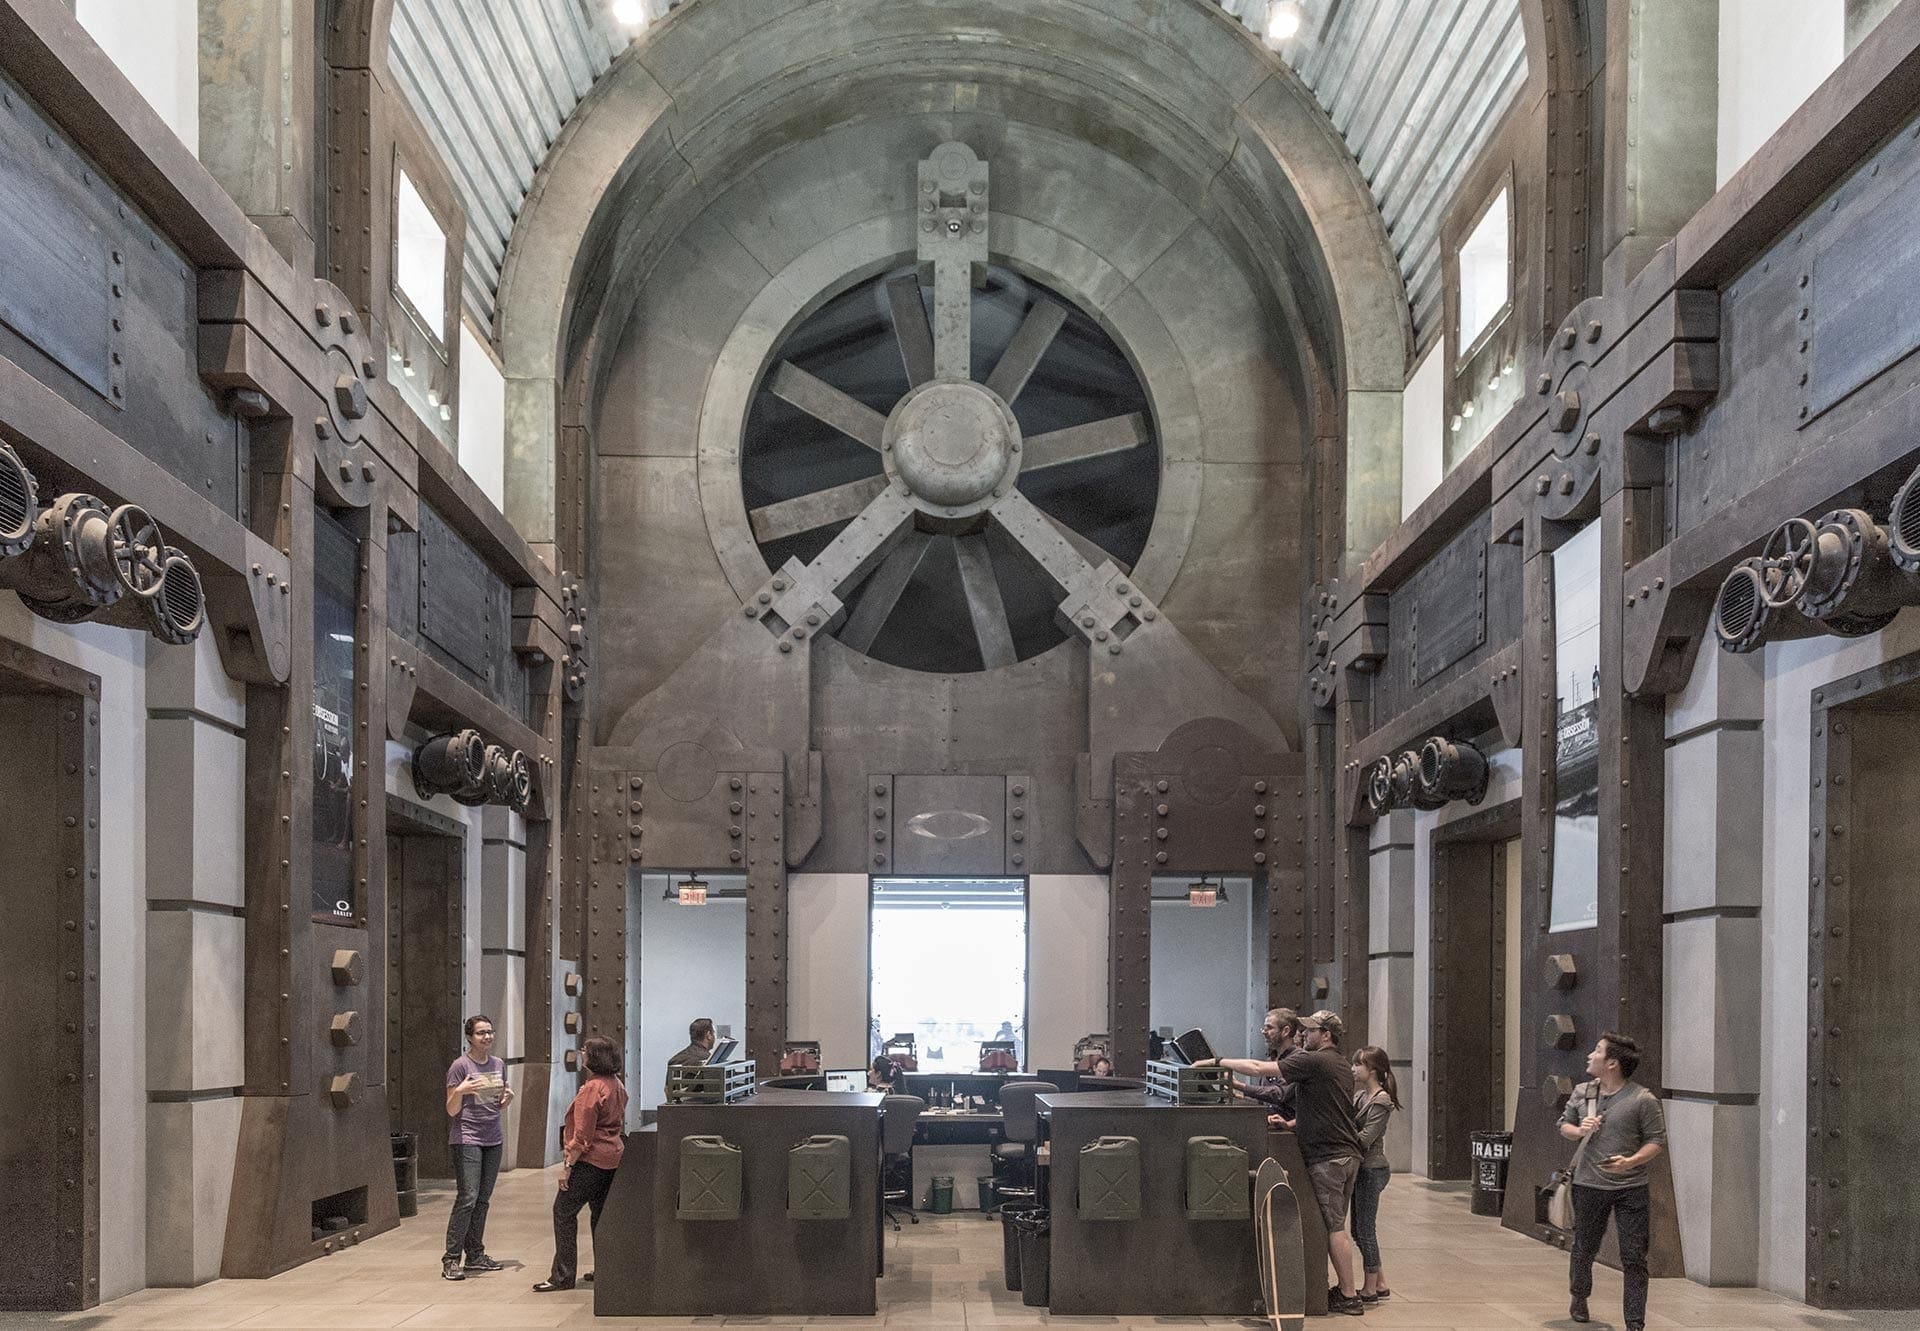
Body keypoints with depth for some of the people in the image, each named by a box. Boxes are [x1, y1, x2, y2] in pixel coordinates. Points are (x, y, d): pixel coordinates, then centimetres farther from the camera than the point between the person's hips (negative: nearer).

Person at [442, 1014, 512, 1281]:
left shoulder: (498, 1065, 13)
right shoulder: (461, 1066, -6)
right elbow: (452, 1110, -5)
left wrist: (508, 1097, -1)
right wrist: (460, 1092, -25)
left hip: (493, 1139, 6)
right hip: (466, 1140, -6)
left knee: (483, 1199, 7)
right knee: (467, 1198, -12)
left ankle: (475, 1255, 13)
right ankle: (451, 1260, -9)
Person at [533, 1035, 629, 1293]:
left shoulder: (592, 1090, -18)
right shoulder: (617, 1085, 11)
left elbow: (582, 1136, -20)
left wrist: (567, 1166, -16)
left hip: (591, 1161, -9)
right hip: (613, 1158, 9)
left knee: (563, 1212, -4)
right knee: (601, 1214, 16)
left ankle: (563, 1275, -5)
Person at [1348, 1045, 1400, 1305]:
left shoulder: (1381, 1100, -14)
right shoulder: (1360, 1095, 12)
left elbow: (1365, 1137, -19)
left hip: (1372, 1169, -9)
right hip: (1363, 1169, 9)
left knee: (1365, 1230, -3)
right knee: (1360, 1230, 13)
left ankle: (1370, 1288, 5)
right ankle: (1380, 1284, 21)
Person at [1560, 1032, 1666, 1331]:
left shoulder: (1643, 1100, -10)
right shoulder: (1582, 1093, 5)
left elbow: (1657, 1141, -6)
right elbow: (1564, 1126, 16)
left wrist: (1631, 1161, -22)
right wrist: (1579, 1130, -7)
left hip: (1631, 1188, -4)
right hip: (1589, 1184, 4)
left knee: (1634, 1258, -3)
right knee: (1584, 1249, 16)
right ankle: (1579, 1298, 42)